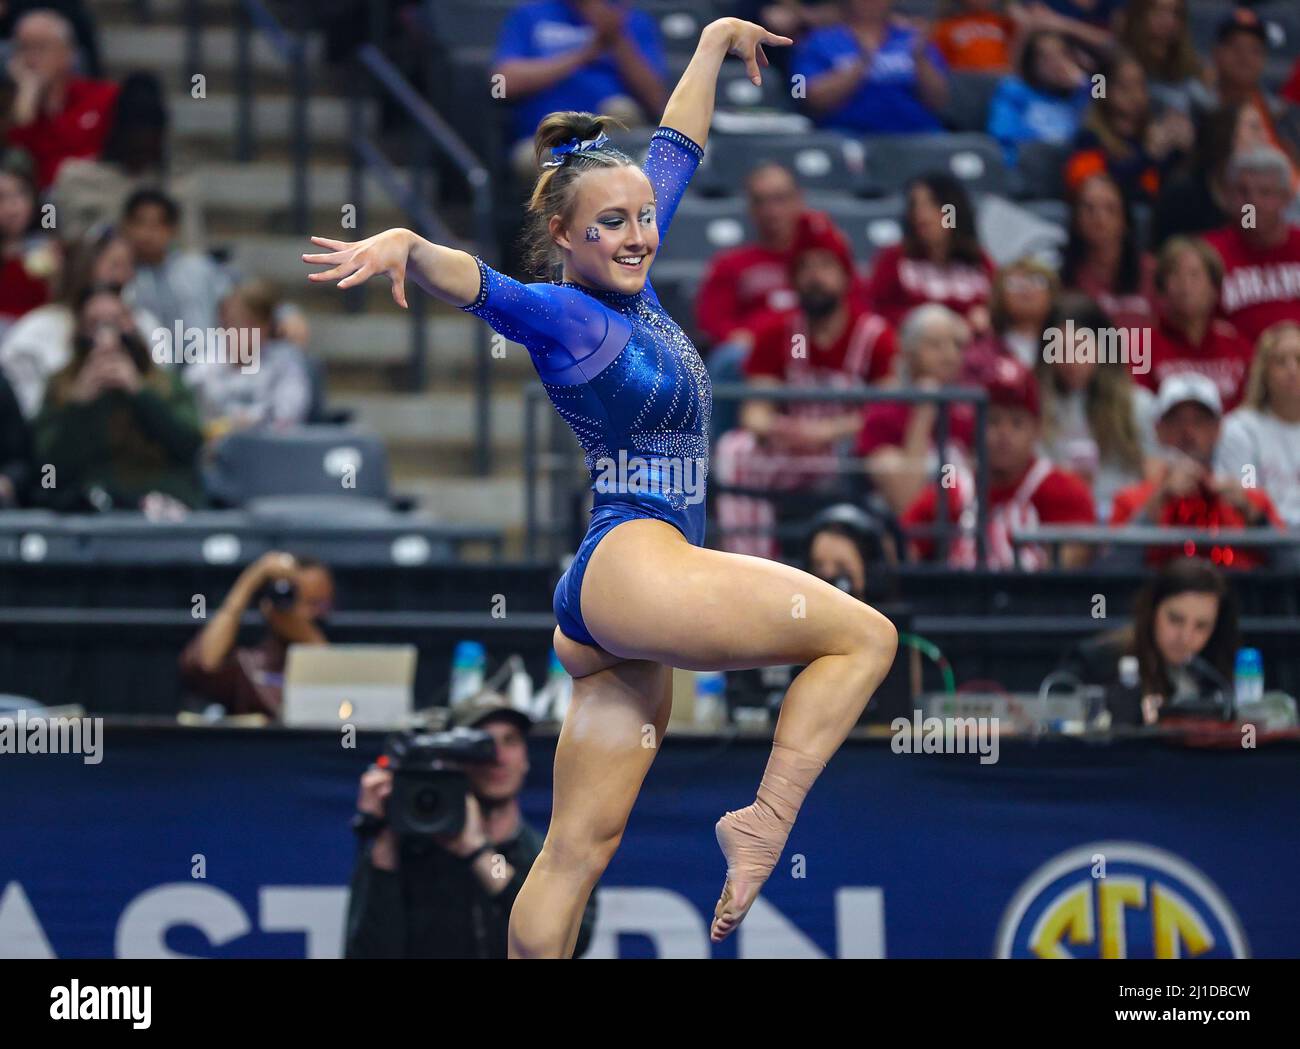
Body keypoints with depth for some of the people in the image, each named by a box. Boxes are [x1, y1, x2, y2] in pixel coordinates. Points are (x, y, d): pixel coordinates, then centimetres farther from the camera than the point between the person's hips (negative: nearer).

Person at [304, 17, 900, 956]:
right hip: (630, 559, -8)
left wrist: (716, 43, 38)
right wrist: (406, 247, -48)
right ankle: (765, 823, -11)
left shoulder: (632, 286, 15)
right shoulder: (556, 313, -6)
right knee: (864, 635, -10)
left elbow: (678, 148, 27)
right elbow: (474, 282, -27)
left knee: (581, 846, 3)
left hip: (622, 611, 8)